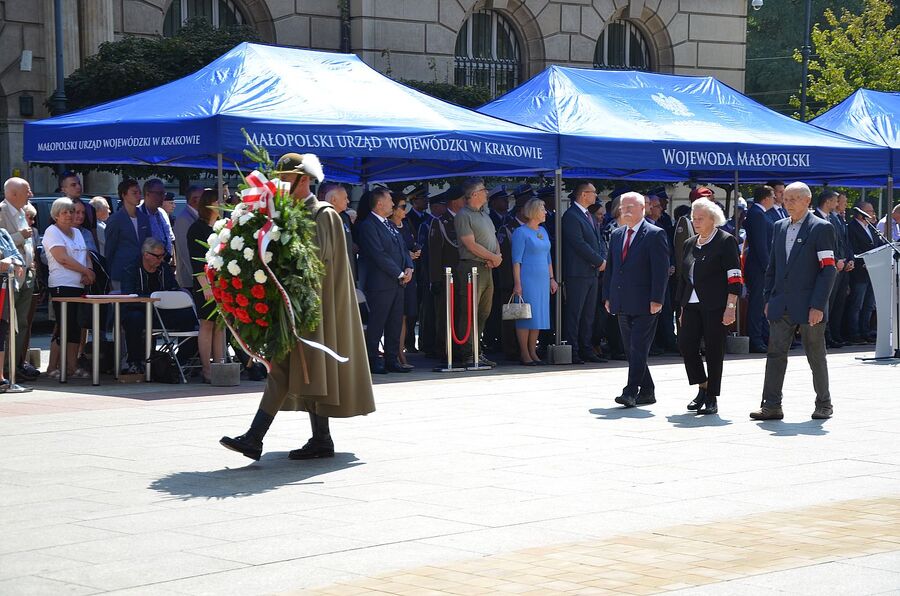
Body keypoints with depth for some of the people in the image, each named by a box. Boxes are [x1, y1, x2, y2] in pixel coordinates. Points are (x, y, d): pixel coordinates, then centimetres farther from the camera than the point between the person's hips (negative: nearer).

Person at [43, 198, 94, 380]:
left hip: (79, 286, 8)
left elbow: (86, 256, 17)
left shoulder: (76, 232, 20)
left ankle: (71, 367, 8)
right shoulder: (52, 232, -4)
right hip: (62, 286, -8)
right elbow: (63, 258, -14)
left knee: (76, 327, 5)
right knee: (64, 327, -10)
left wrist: (89, 271, -4)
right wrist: (86, 271, -12)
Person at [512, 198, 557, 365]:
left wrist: (552, 278, 16)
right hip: (527, 280, -7)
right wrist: (517, 283, -15)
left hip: (542, 280, 7)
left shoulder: (543, 231, 15)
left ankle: (533, 352, 12)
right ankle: (524, 354, -1)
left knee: (538, 315, 7)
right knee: (526, 315, -5)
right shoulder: (521, 232, -7)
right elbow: (516, 259, -10)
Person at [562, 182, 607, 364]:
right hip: (578, 272, -9)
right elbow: (579, 244, -18)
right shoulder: (571, 216, -11)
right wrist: (599, 261, -12)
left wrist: (603, 259, 0)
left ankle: (586, 350, 15)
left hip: (593, 272, 9)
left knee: (588, 315, 11)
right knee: (573, 314, -6)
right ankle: (572, 352, -5)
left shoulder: (590, 216, 19)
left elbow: (598, 241, 19)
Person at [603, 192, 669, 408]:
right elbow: (610, 268, 19)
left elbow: (661, 270, -10)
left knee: (638, 349, -10)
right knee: (631, 351, 9)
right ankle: (646, 391, 17)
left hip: (644, 305, -7)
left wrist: (656, 300, -16)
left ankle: (631, 392, -14)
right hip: (623, 305, 7)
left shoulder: (655, 235, -6)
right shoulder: (617, 235, 15)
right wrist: (608, 297, 12)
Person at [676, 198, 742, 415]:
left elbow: (734, 277, -10)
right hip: (692, 305, 6)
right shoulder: (690, 243, 16)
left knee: (714, 350, -1)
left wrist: (731, 307, -16)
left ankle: (712, 398, 8)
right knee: (685, 344, -4)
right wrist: (682, 307, 17)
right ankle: (703, 388, 14)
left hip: (715, 306, -6)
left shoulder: (726, 241, -5)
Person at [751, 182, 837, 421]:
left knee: (816, 356, 6)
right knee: (775, 354, -2)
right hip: (782, 306, 5)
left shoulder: (821, 228, -6)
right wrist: (769, 299, 10)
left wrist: (818, 305, -17)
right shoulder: (780, 227, 13)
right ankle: (771, 406, -2)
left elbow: (828, 269, -11)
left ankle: (824, 405, 18)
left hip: (809, 307, -5)